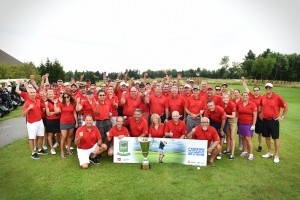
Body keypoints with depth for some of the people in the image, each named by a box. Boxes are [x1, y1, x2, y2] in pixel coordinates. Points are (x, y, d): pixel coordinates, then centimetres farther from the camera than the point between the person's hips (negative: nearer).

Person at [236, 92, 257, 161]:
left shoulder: (252, 104, -6)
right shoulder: (239, 104, 4)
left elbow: (255, 115, -7)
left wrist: (253, 125, -10)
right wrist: (237, 120, 9)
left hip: (249, 124, -4)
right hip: (241, 124, 4)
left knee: (248, 138, -6)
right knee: (243, 138, 10)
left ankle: (251, 154, 3)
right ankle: (245, 151, 24)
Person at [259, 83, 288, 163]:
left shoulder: (277, 97, -11)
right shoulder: (263, 97, 2)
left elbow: (285, 107, -3)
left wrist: (282, 116, -3)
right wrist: (260, 113, 14)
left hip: (274, 120, -5)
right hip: (265, 120, 5)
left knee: (275, 138, 3)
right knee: (267, 137, 14)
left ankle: (277, 156, 14)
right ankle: (270, 153, 31)